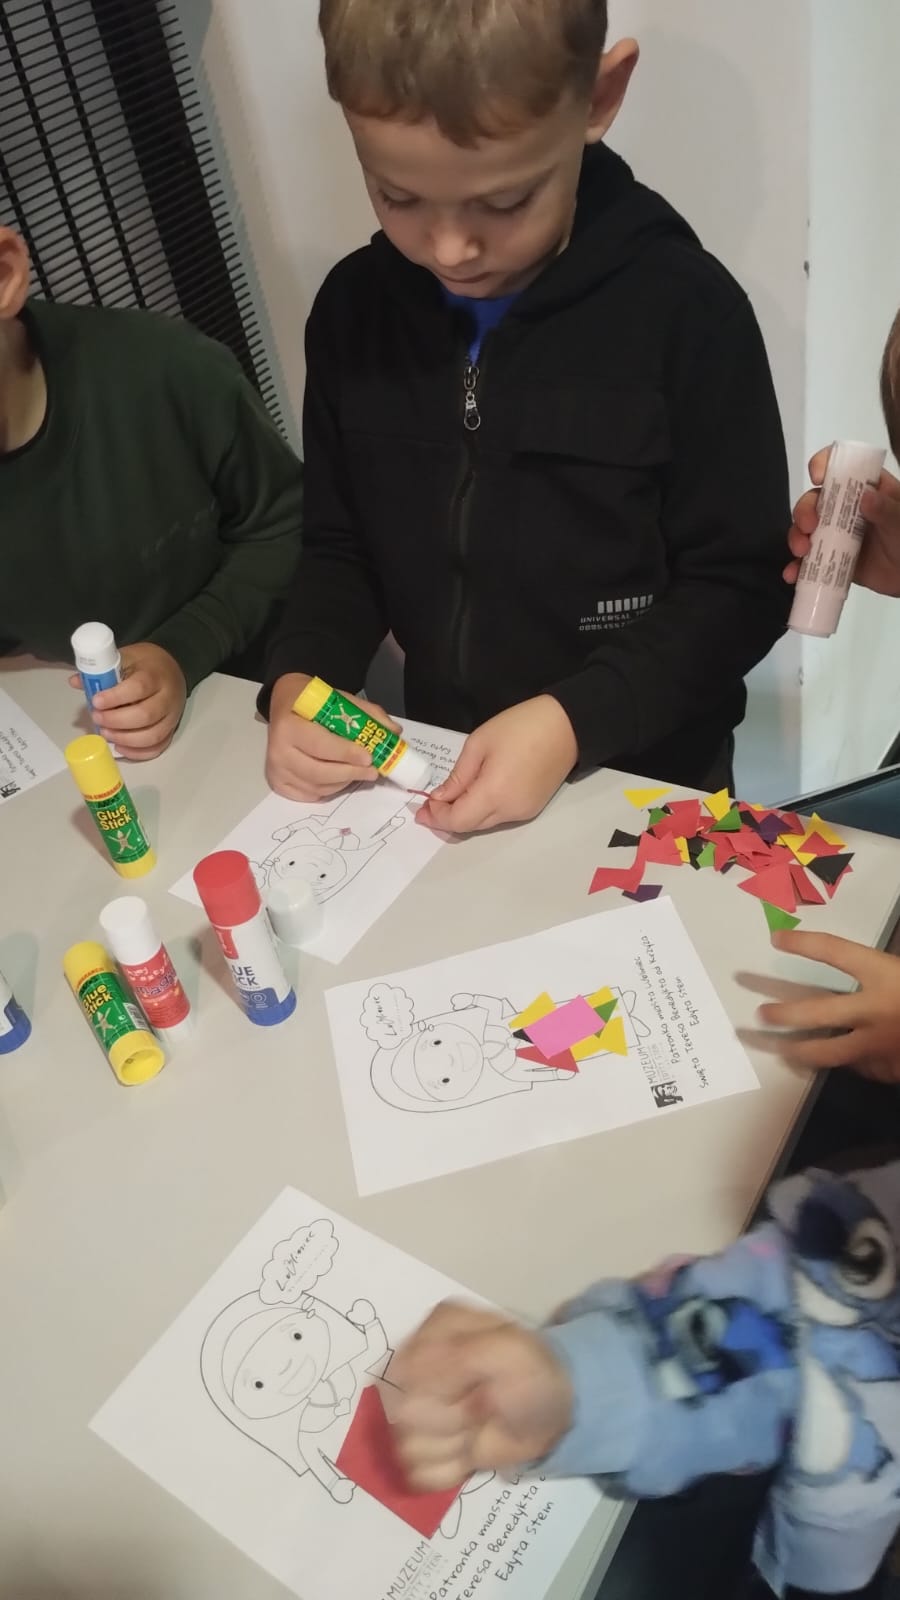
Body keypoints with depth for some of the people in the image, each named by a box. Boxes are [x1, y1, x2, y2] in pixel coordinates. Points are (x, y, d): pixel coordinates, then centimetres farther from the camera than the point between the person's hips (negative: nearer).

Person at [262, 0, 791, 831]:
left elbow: (740, 585, -13)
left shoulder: (685, 309, -17)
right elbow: (339, 548, 3)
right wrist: (297, 680, -14)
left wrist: (572, 722, -24)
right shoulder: (354, 310, -4)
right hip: (445, 770, 3)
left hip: (649, 777, -3)